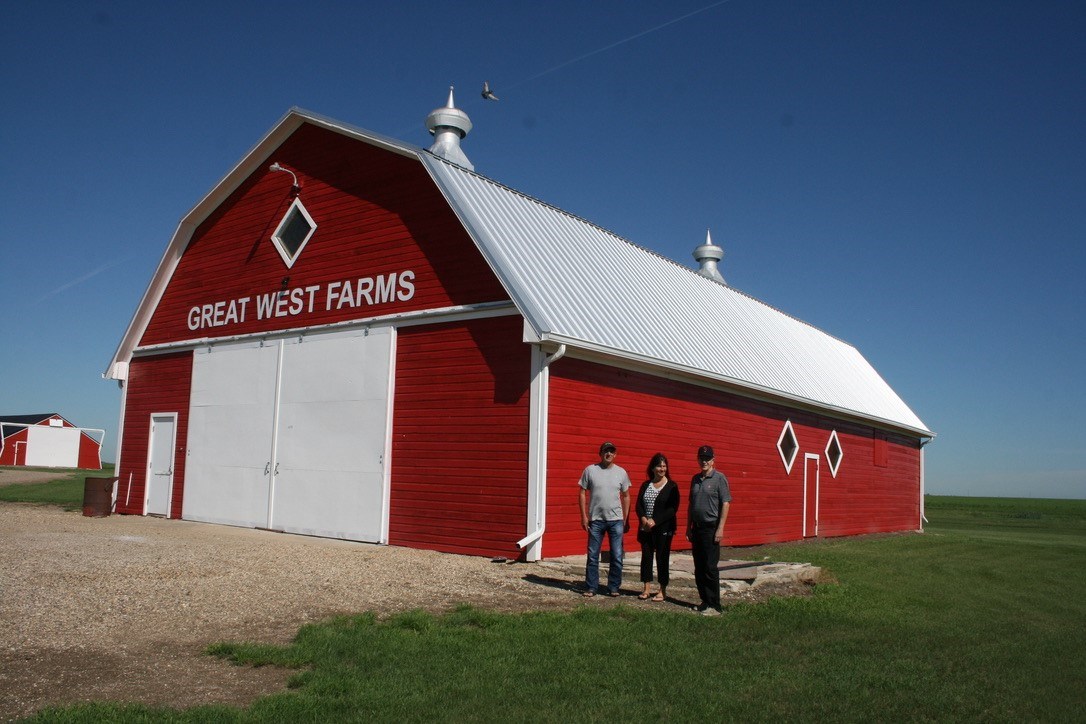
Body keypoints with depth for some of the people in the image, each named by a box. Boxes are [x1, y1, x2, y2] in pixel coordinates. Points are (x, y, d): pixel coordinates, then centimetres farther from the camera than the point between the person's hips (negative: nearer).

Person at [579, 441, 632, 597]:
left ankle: (613, 588, 16)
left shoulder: (621, 472, 4)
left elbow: (626, 496, 10)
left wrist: (626, 520, 7)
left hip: (616, 520, 1)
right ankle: (590, 588, 15)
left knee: (617, 557, 3)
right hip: (596, 520, -1)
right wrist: (584, 516, -4)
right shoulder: (590, 470, -1)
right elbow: (582, 493, 2)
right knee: (593, 556, 6)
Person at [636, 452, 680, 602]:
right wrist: (643, 518, -14)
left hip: (663, 528, -4)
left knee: (662, 558, 1)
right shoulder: (646, 485, 9)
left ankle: (663, 591, 11)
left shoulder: (671, 486, -4)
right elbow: (639, 505, 6)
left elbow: (673, 508, -11)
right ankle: (646, 589, 17)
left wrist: (655, 521, -17)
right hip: (646, 528, 4)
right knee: (646, 556, 7)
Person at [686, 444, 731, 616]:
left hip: (711, 528, -7)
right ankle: (705, 601, 20)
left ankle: (714, 606, 1)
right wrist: (689, 527, 16)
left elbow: (725, 503, -10)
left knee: (711, 568, -5)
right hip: (697, 528, 7)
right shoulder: (695, 479, 13)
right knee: (699, 569, 10)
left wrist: (720, 528, -15)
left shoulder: (719, 478, -6)